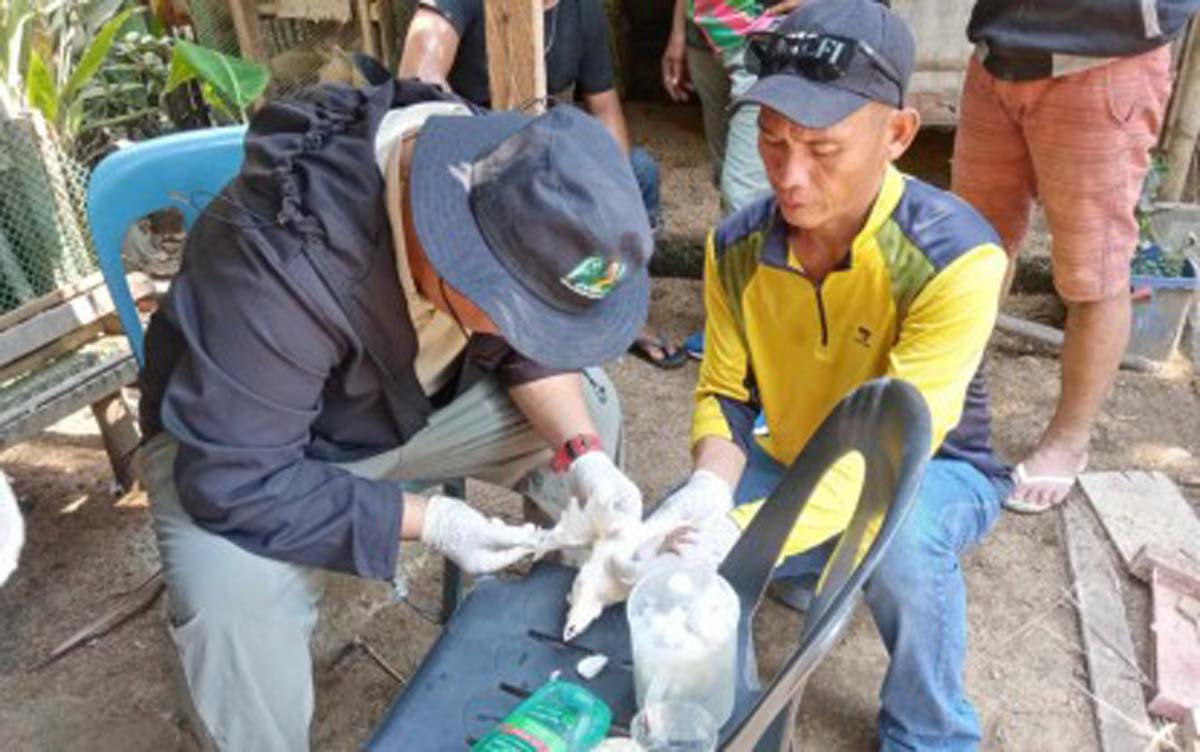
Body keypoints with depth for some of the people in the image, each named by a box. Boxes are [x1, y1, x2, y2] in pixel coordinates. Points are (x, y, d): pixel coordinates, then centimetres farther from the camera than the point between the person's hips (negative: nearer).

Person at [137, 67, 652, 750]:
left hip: (415, 401, 5)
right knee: (234, 604, -33)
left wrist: (584, 457, -23)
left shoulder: (503, 183, -21)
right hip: (234, 444, -5)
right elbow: (232, 482, -33)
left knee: (589, 403, -5)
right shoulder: (283, 263, -39)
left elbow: (530, 348, -7)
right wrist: (426, 520, -34)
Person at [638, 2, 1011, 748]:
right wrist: (710, 488, -28)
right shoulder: (737, 247, -14)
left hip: (933, 471, -4)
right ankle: (823, 568, 16)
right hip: (794, 465, 4)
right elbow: (725, 394, -6)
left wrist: (741, 534, -46)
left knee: (899, 536, -39)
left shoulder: (956, 256, -30)